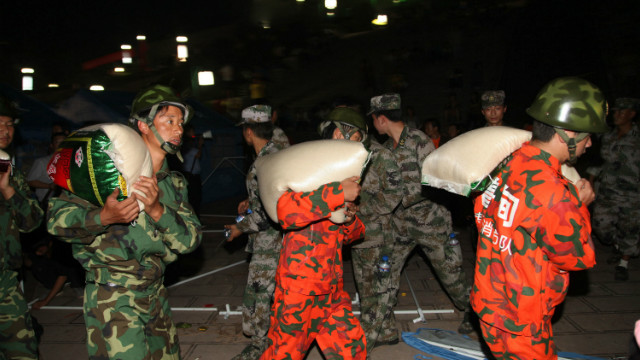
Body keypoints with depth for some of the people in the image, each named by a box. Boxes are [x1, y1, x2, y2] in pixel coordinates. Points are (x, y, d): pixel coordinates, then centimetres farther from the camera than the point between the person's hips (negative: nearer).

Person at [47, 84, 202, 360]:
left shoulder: (175, 183, 6)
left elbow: (190, 239, -5)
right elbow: (57, 218, -14)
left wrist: (157, 210, -22)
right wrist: (103, 216, -32)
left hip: (154, 293, 7)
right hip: (112, 298, -6)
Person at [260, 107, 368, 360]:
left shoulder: (339, 175, 15)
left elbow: (351, 234, 21)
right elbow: (286, 210, -31)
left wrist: (350, 219, -2)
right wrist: (339, 193, -28)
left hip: (331, 288, 8)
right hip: (299, 289, -8)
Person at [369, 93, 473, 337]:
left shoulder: (418, 140, -15)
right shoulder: (387, 146, 7)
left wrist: (401, 199, -20)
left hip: (429, 218, -6)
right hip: (401, 221, 7)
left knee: (448, 268, 6)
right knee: (386, 271, 2)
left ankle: (471, 310, 34)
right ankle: (386, 329, 15)